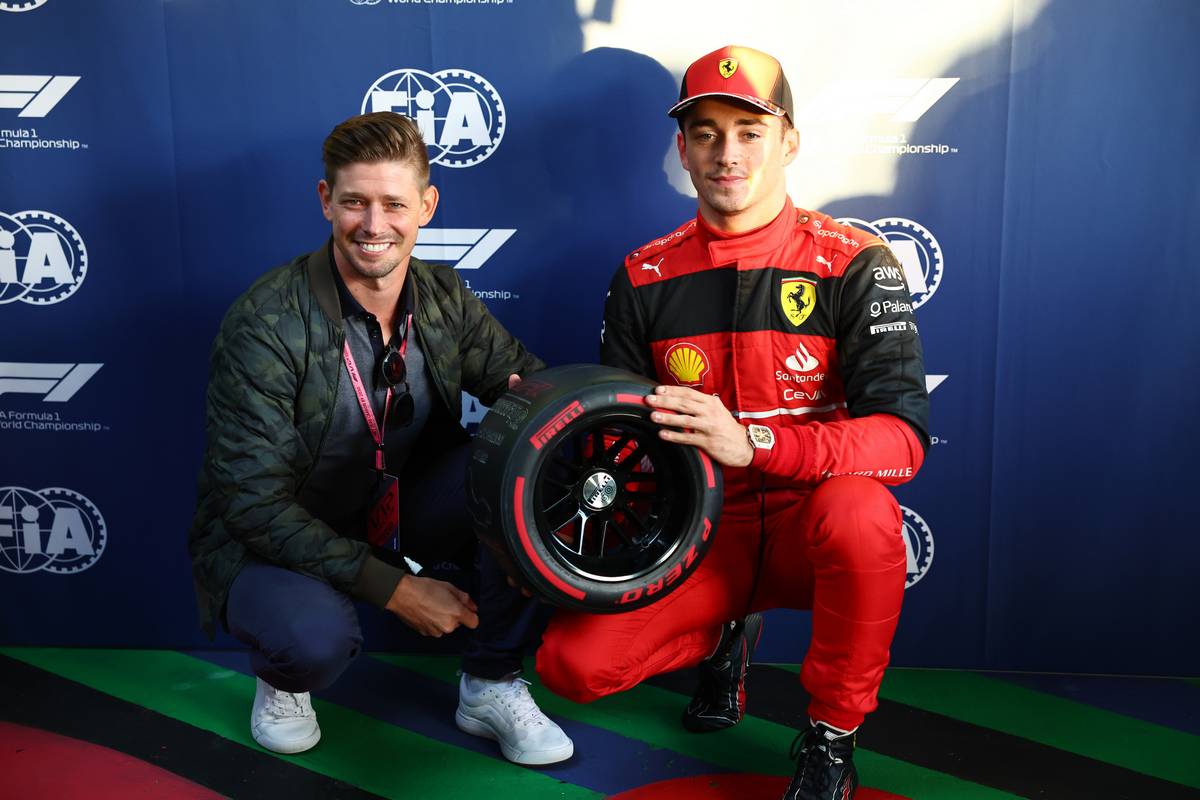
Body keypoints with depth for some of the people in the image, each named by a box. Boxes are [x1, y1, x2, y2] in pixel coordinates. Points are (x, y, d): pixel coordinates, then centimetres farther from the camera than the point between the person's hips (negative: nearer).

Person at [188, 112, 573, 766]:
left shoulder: (445, 298, -6)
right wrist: (391, 587, -27)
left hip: (402, 511, 5)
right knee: (315, 634, -38)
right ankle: (282, 680, 4)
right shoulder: (264, 324, -22)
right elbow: (254, 500, -24)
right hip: (272, 537, -4)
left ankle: (492, 684, -4)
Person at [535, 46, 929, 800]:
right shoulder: (645, 278, 0)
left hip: (810, 527, -2)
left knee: (863, 515, -37)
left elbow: (903, 437, -21)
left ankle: (832, 737, -8)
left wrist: (752, 442, -36)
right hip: (696, 532, 3)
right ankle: (728, 632, 16)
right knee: (572, 662, -17)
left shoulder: (855, 265, -10)